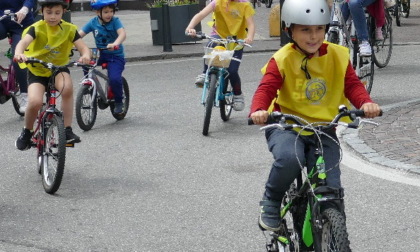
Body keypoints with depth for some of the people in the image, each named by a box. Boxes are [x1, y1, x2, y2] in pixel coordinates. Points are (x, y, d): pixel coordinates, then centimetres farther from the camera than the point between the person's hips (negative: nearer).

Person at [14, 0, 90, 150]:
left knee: (67, 87, -33)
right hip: (37, 71, -1)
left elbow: (83, 47, -19)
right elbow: (23, 42, -33)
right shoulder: (36, 28, -16)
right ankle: (26, 132, 6)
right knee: (35, 102, -25)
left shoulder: (69, 29, -9)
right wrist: (19, 54, -57)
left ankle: (67, 130, -21)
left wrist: (86, 56, -44)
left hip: (59, 69, 1)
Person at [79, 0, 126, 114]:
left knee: (114, 79, -25)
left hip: (116, 56, -4)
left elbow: (122, 34, -28)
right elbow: (79, 34, -5)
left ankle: (118, 102, 4)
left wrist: (115, 44, -48)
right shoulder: (93, 23, -3)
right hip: (100, 54, 4)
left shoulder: (115, 21, -12)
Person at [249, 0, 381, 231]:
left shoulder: (337, 56, 1)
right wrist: (258, 110, -38)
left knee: (331, 188, -9)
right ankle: (271, 202, -6)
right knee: (289, 158, -36)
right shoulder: (282, 60, -9)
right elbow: (266, 88, -17)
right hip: (286, 126, -3)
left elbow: (352, 85, -1)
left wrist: (366, 102, -23)